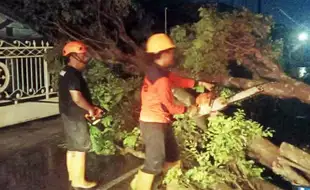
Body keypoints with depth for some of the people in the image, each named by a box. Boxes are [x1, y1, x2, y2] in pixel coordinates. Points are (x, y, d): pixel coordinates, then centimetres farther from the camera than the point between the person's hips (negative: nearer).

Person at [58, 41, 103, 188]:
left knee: (72, 147, 18)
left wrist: (90, 107, 12)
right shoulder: (72, 74, -20)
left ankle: (72, 175, 30)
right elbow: (77, 98, -26)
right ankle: (79, 180, 8)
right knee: (81, 148, -1)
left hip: (69, 114, 10)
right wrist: (91, 109, -11)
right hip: (75, 116, -10)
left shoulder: (66, 72, 13)